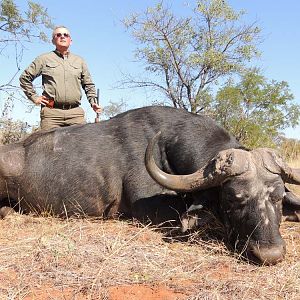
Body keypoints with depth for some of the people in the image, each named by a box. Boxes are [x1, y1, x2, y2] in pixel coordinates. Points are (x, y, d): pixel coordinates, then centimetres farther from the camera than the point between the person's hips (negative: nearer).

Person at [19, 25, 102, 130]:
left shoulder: (79, 61, 21)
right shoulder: (44, 59, 13)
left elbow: (88, 85, 26)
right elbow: (24, 78, 16)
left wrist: (93, 102, 12)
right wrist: (34, 97, 8)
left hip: (76, 112, 2)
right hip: (51, 111, -2)